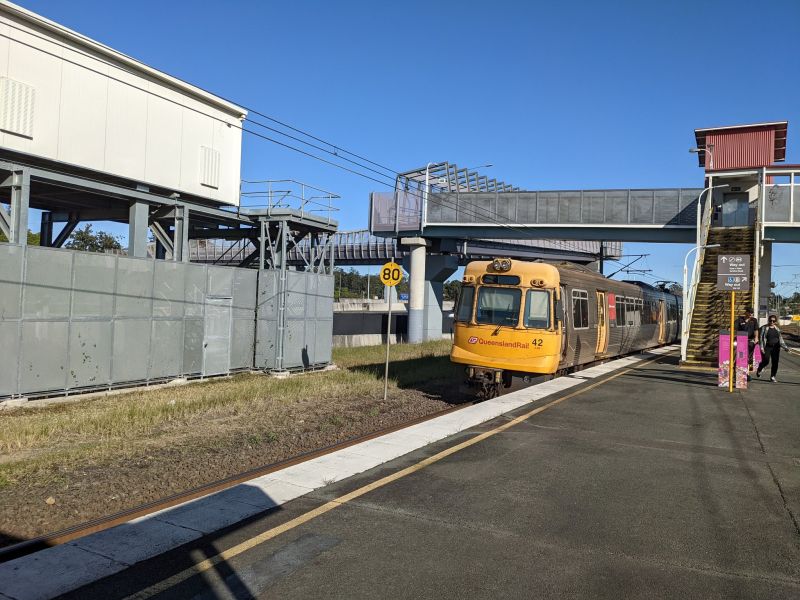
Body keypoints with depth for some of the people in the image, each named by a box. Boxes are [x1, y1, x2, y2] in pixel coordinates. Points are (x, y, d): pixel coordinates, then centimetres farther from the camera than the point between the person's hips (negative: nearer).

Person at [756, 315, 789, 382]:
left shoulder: (777, 329, 12)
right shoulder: (764, 328, -1)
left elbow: (780, 339, 18)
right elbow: (761, 338, -6)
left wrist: (785, 347, 9)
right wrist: (762, 347, -14)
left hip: (776, 347, 4)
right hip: (767, 347, -4)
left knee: (775, 362, 0)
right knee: (766, 361, -12)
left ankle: (772, 377, 11)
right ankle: (759, 371, 17)